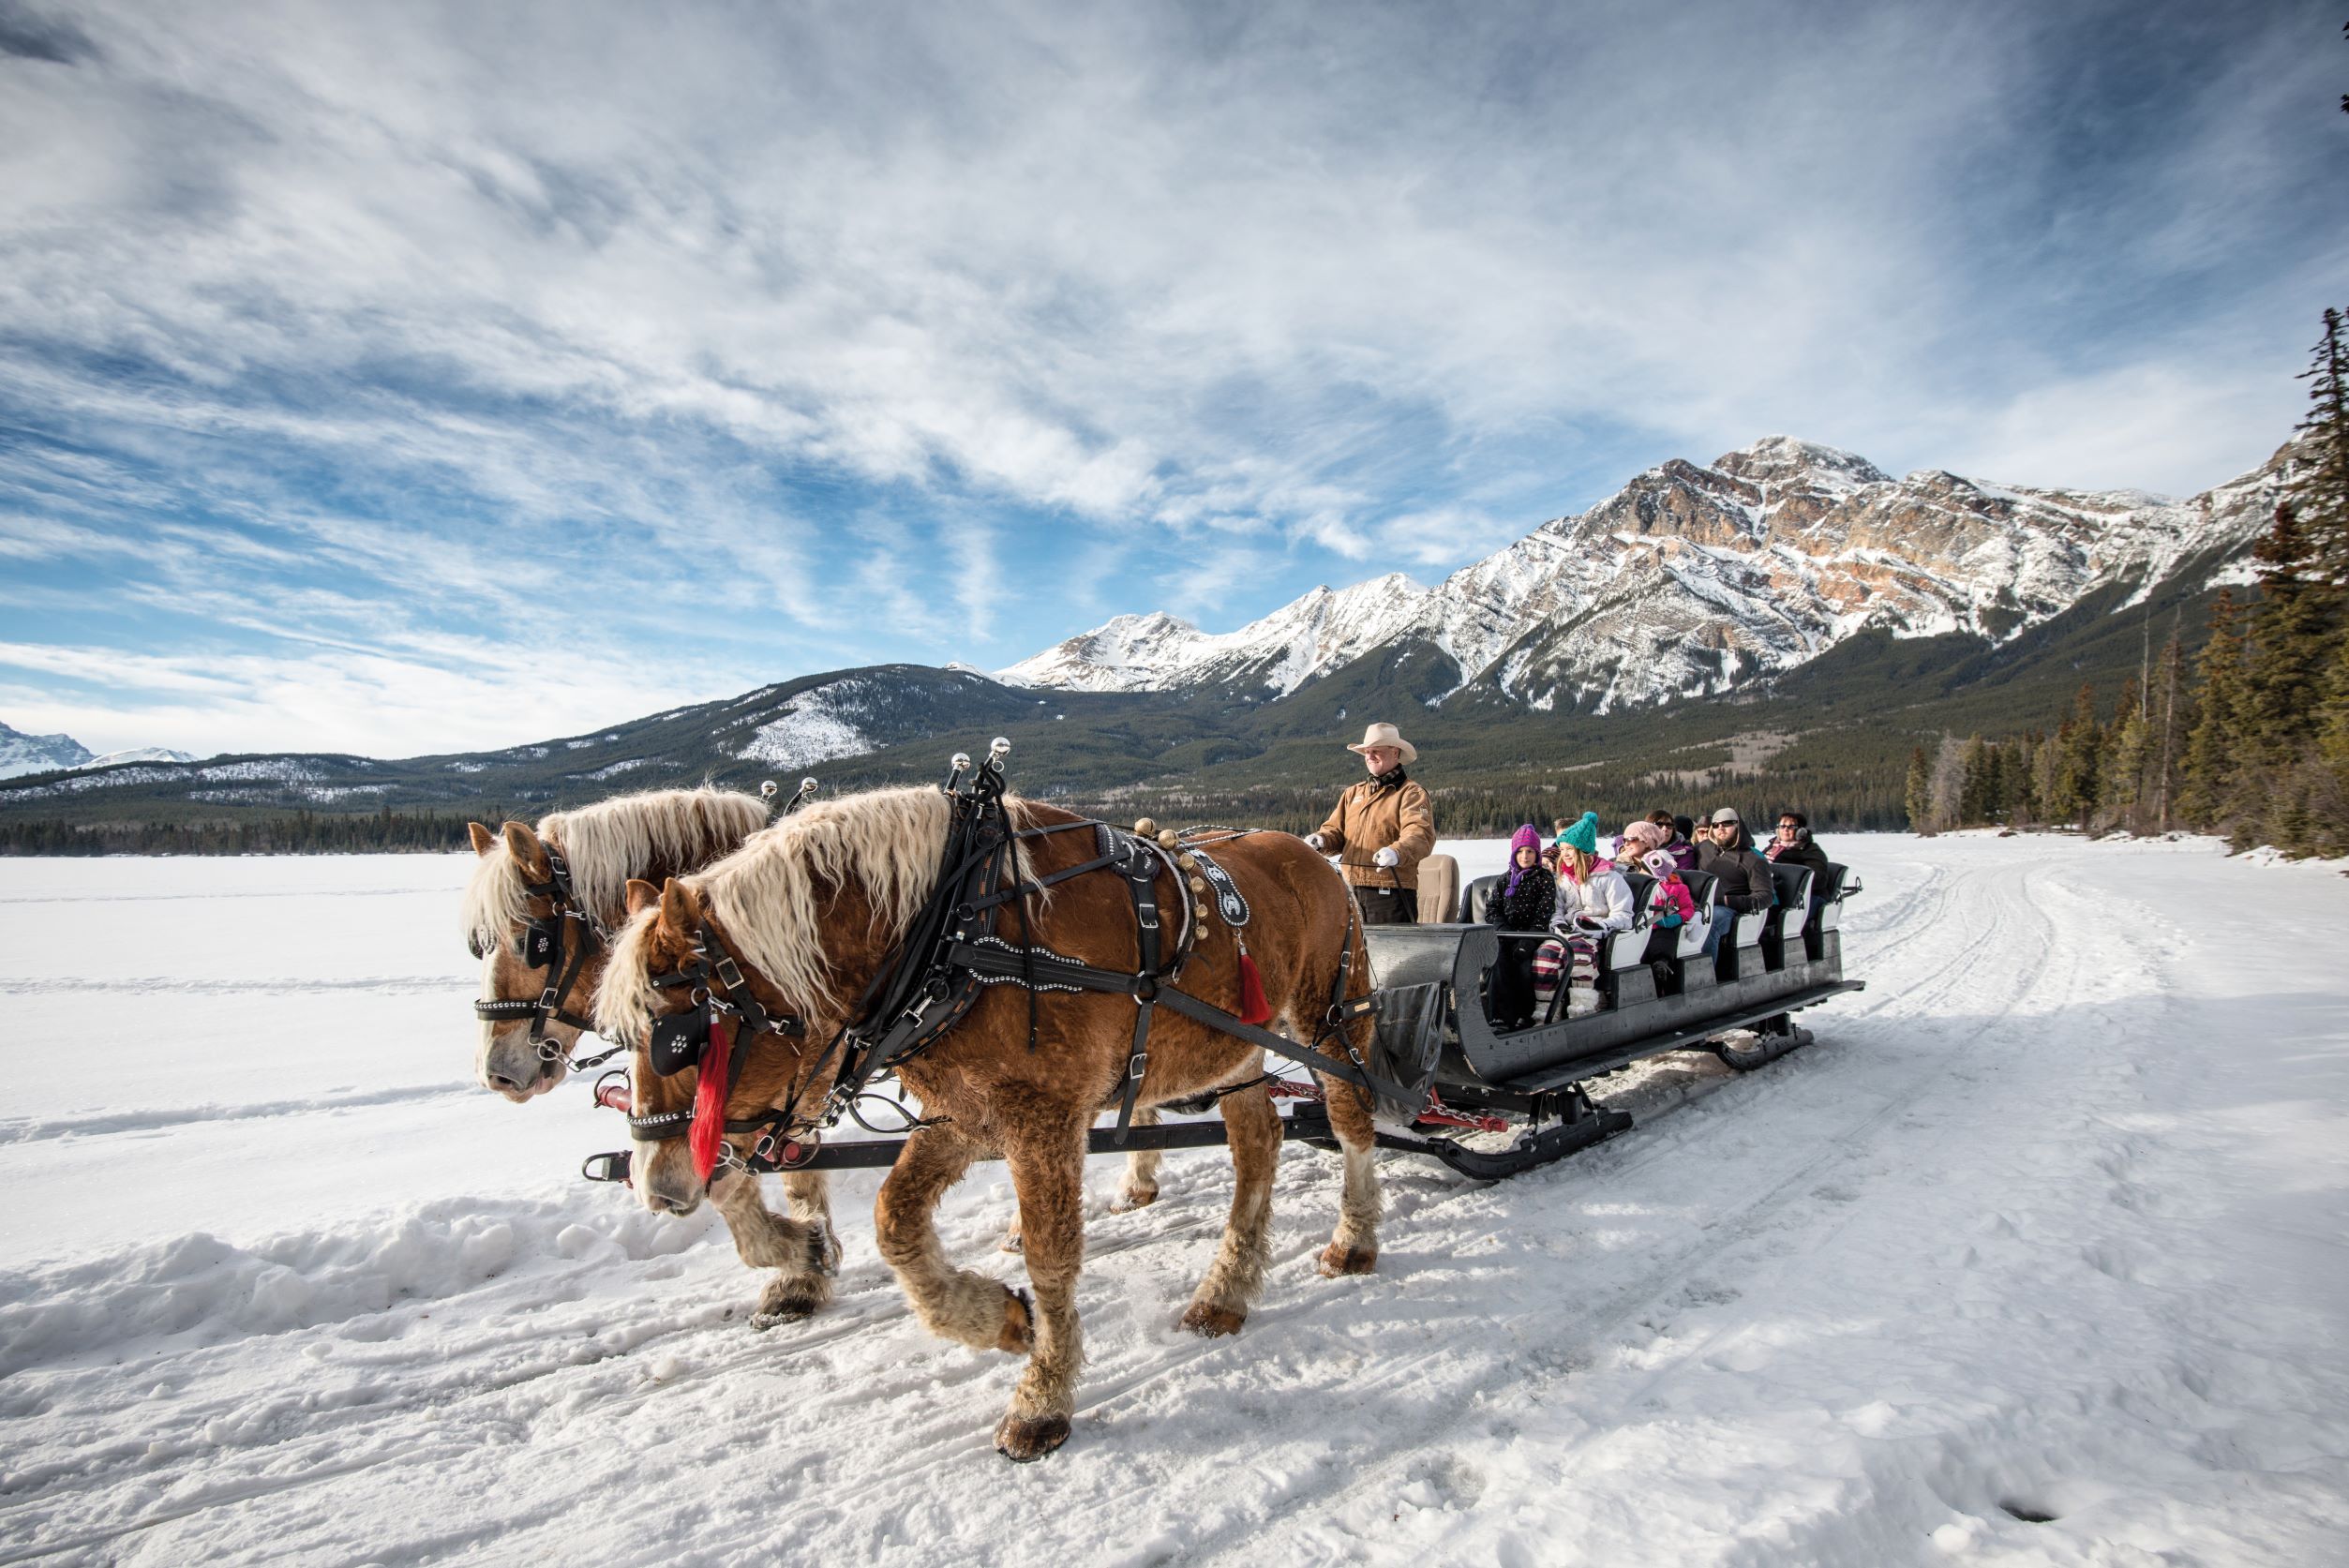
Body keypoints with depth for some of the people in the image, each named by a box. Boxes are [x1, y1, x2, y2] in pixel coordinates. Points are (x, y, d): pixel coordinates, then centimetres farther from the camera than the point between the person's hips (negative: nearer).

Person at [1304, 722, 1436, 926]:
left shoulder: (1411, 793, -2)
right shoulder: (1353, 793, 20)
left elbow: (1421, 835, -17)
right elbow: (1336, 830, 15)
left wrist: (1397, 853, -38)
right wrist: (1321, 839, -9)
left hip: (1390, 892, -6)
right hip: (1351, 892, 6)